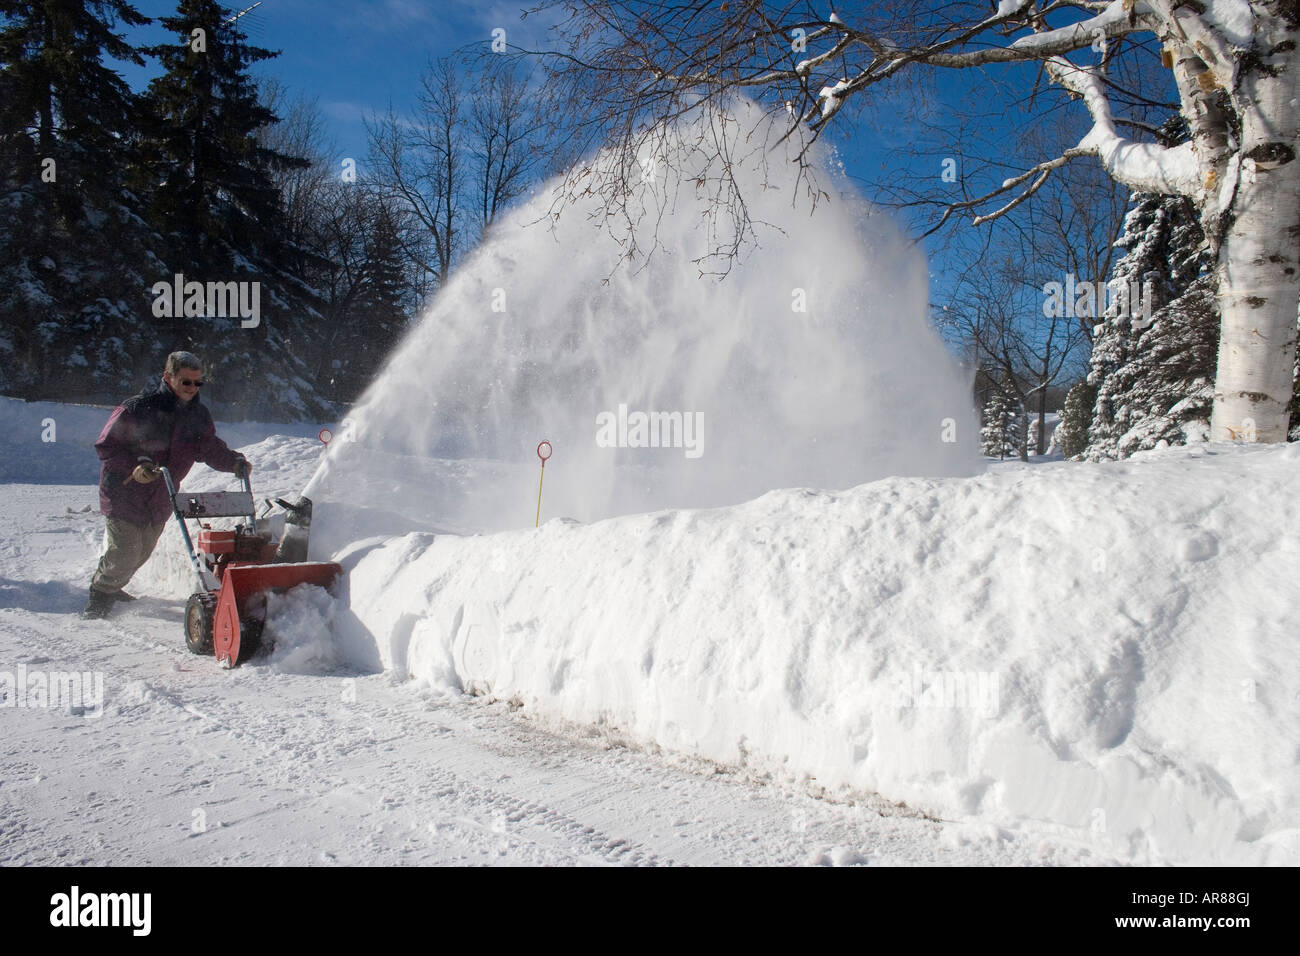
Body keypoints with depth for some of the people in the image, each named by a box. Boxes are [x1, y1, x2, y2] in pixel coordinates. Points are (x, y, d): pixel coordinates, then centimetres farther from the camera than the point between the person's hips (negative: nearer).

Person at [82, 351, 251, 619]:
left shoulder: (198, 416, -1)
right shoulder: (137, 409, -18)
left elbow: (210, 449, 3)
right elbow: (106, 446, -14)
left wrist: (234, 462, -16)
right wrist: (134, 466, -30)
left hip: (161, 499, 6)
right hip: (124, 493, -6)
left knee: (143, 552, 17)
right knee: (126, 552, -9)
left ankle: (108, 586, 44)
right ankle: (100, 595, 20)